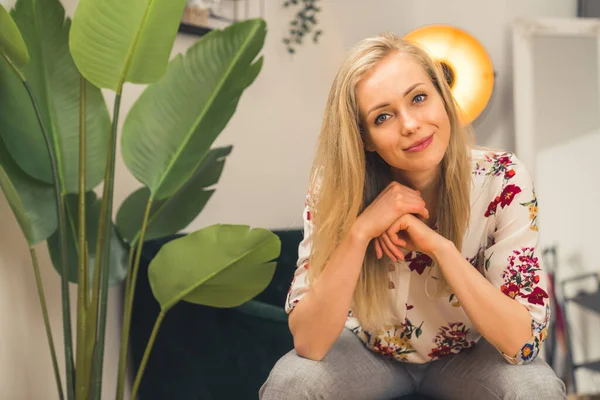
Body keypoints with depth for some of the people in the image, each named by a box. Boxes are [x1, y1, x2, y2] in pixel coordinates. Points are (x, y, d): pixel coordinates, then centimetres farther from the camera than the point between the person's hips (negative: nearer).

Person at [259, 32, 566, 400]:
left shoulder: (502, 180, -22)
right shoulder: (339, 186, -21)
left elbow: (524, 341, -25)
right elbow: (308, 343, -26)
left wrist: (439, 245, -35)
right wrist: (360, 231, -37)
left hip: (468, 356, 0)